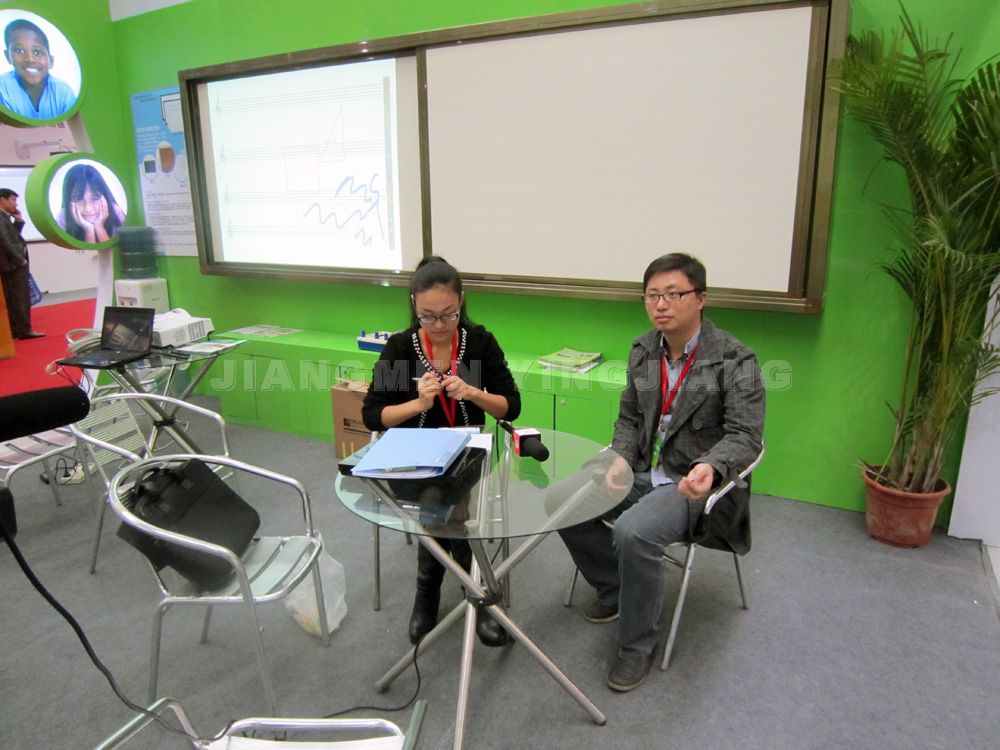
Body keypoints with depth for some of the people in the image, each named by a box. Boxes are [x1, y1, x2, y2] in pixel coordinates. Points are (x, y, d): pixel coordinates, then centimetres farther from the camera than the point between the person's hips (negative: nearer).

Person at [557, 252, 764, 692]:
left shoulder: (734, 360, -13)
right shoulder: (643, 351, 5)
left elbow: (745, 435, -16)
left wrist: (709, 467, -36)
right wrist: (621, 457, -6)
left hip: (695, 481, -6)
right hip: (644, 471, 7)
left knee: (633, 532, -32)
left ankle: (638, 646, -6)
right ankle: (615, 588, 16)